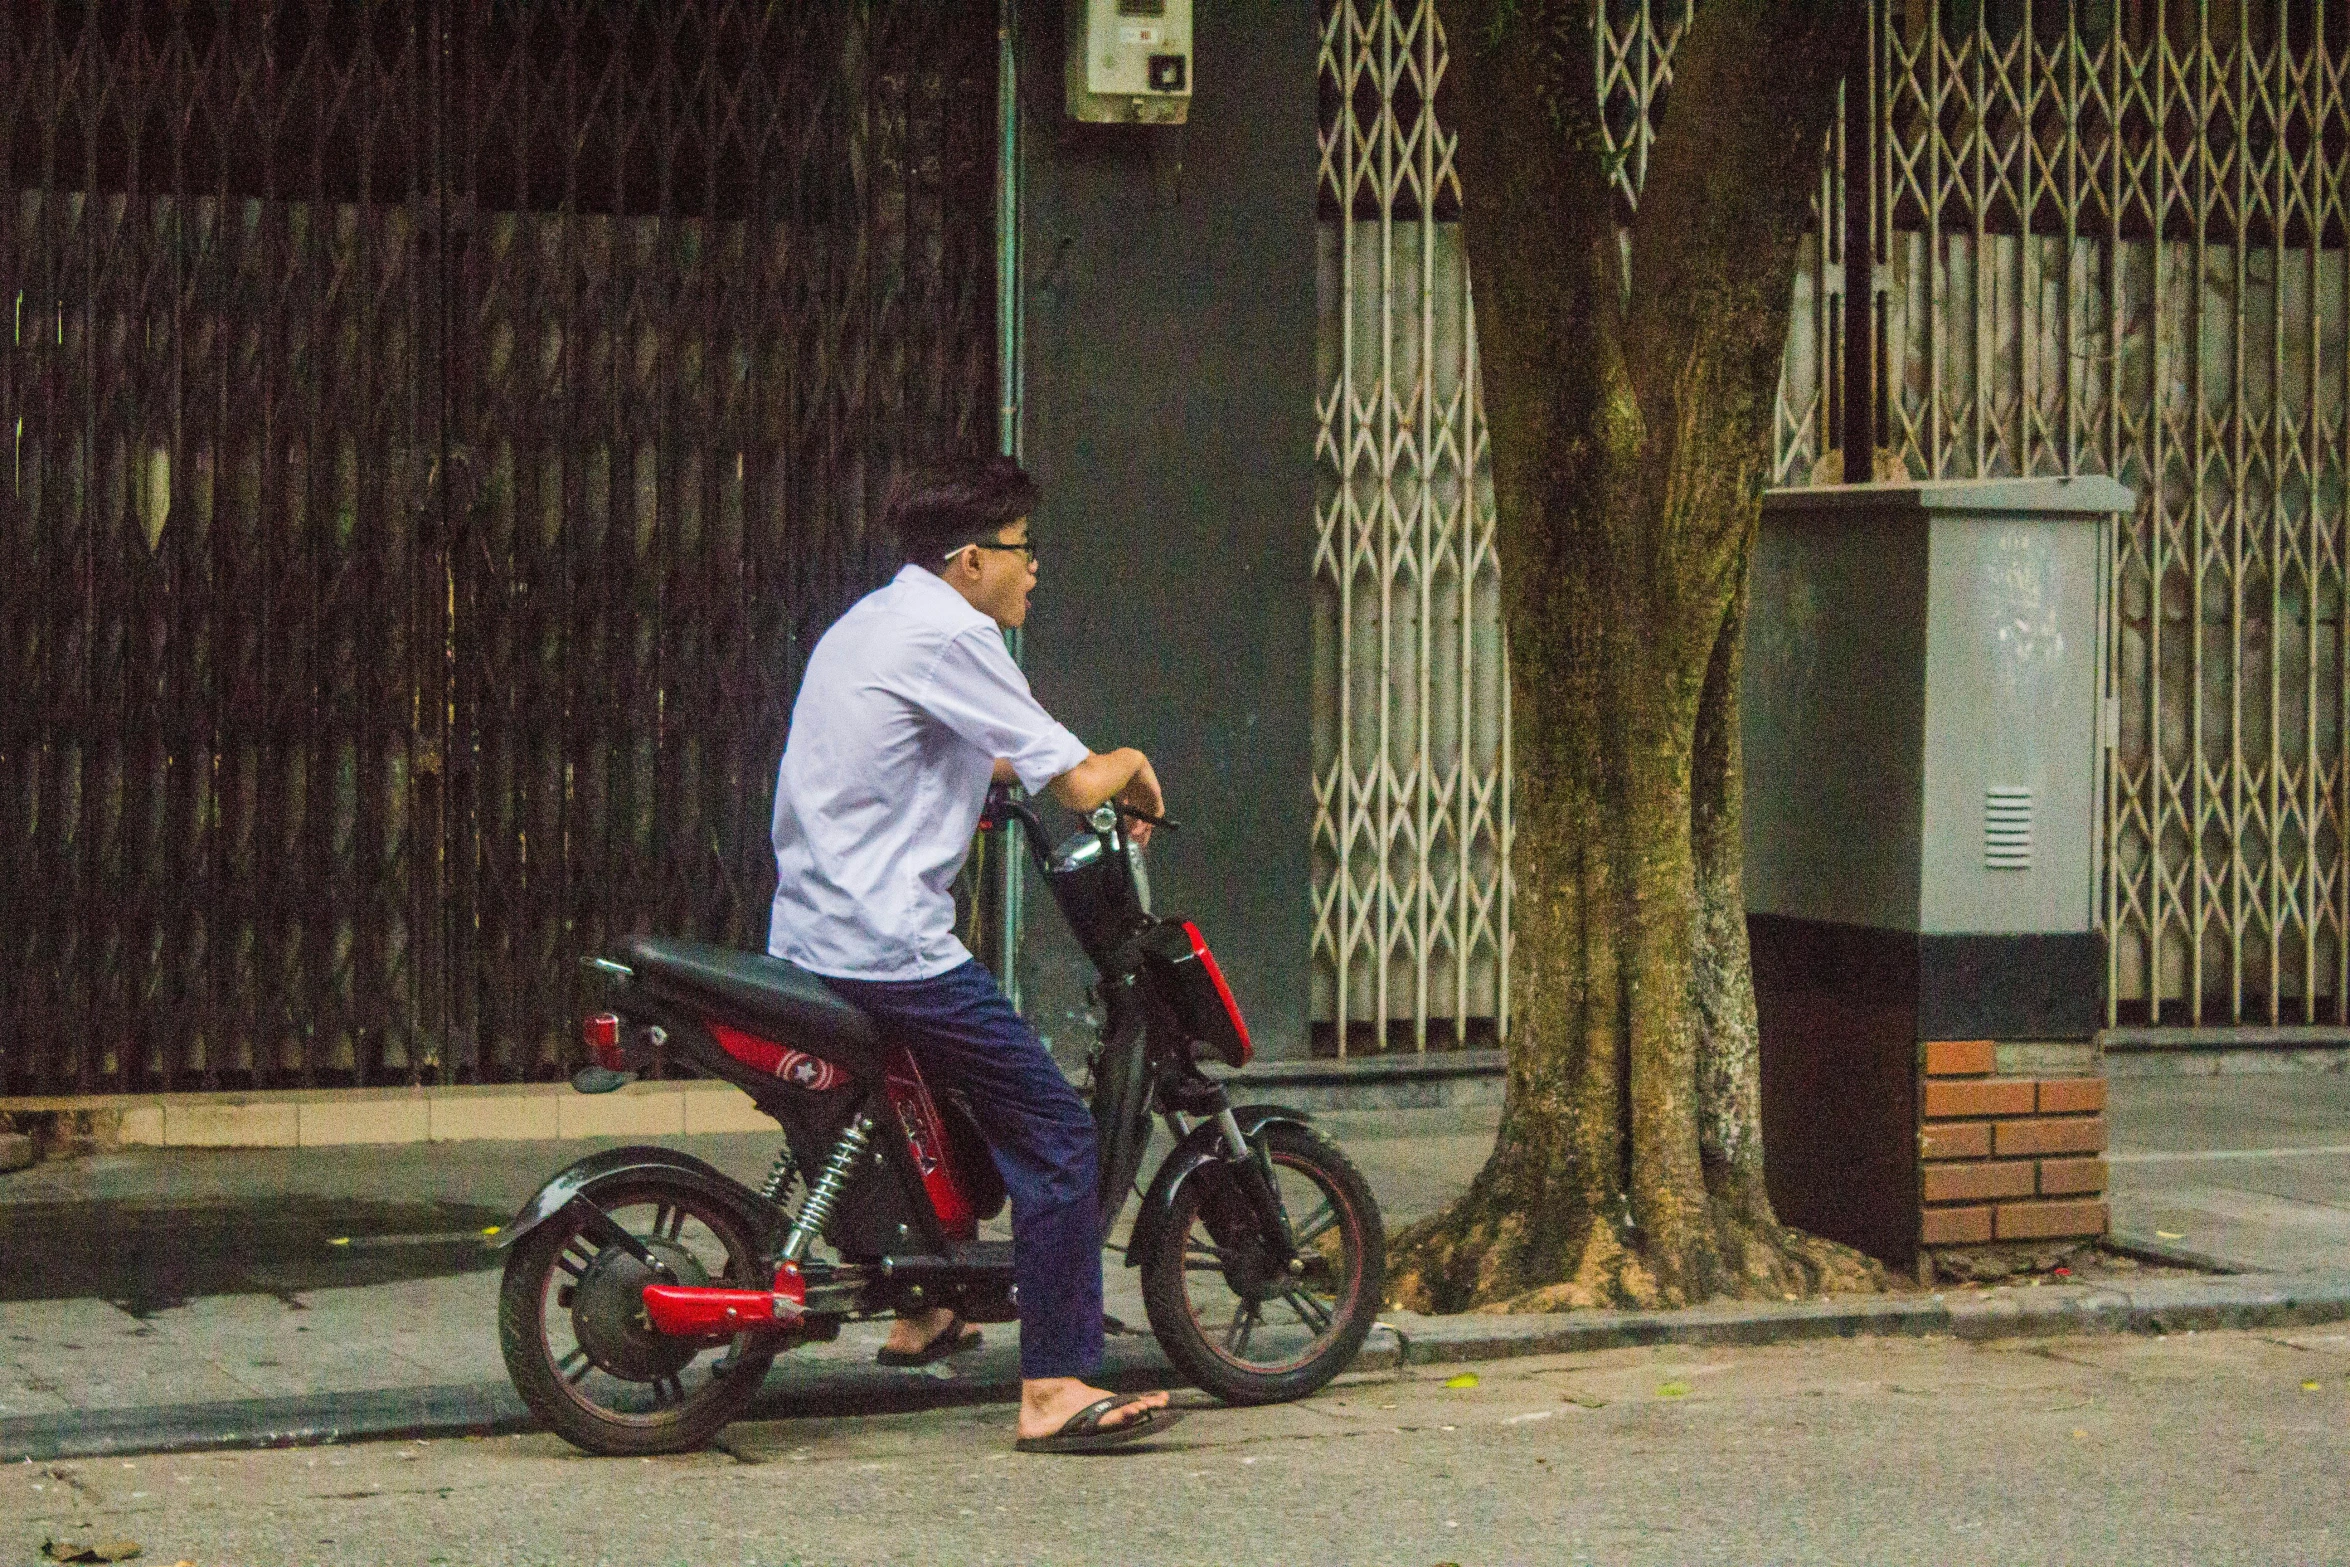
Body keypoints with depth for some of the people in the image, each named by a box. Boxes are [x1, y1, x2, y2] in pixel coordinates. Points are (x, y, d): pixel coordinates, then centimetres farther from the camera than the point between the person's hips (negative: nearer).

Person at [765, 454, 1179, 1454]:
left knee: (959, 1093, 32)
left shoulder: (871, 621, 19)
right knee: (1053, 1134, -7)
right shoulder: (948, 632, -12)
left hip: (806, 939, 10)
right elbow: (1073, 781, -15)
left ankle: (923, 1313, 39)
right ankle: (1055, 1390, -10)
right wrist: (1131, 764, 8)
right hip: (890, 948, -10)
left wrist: (1090, 772, 31)